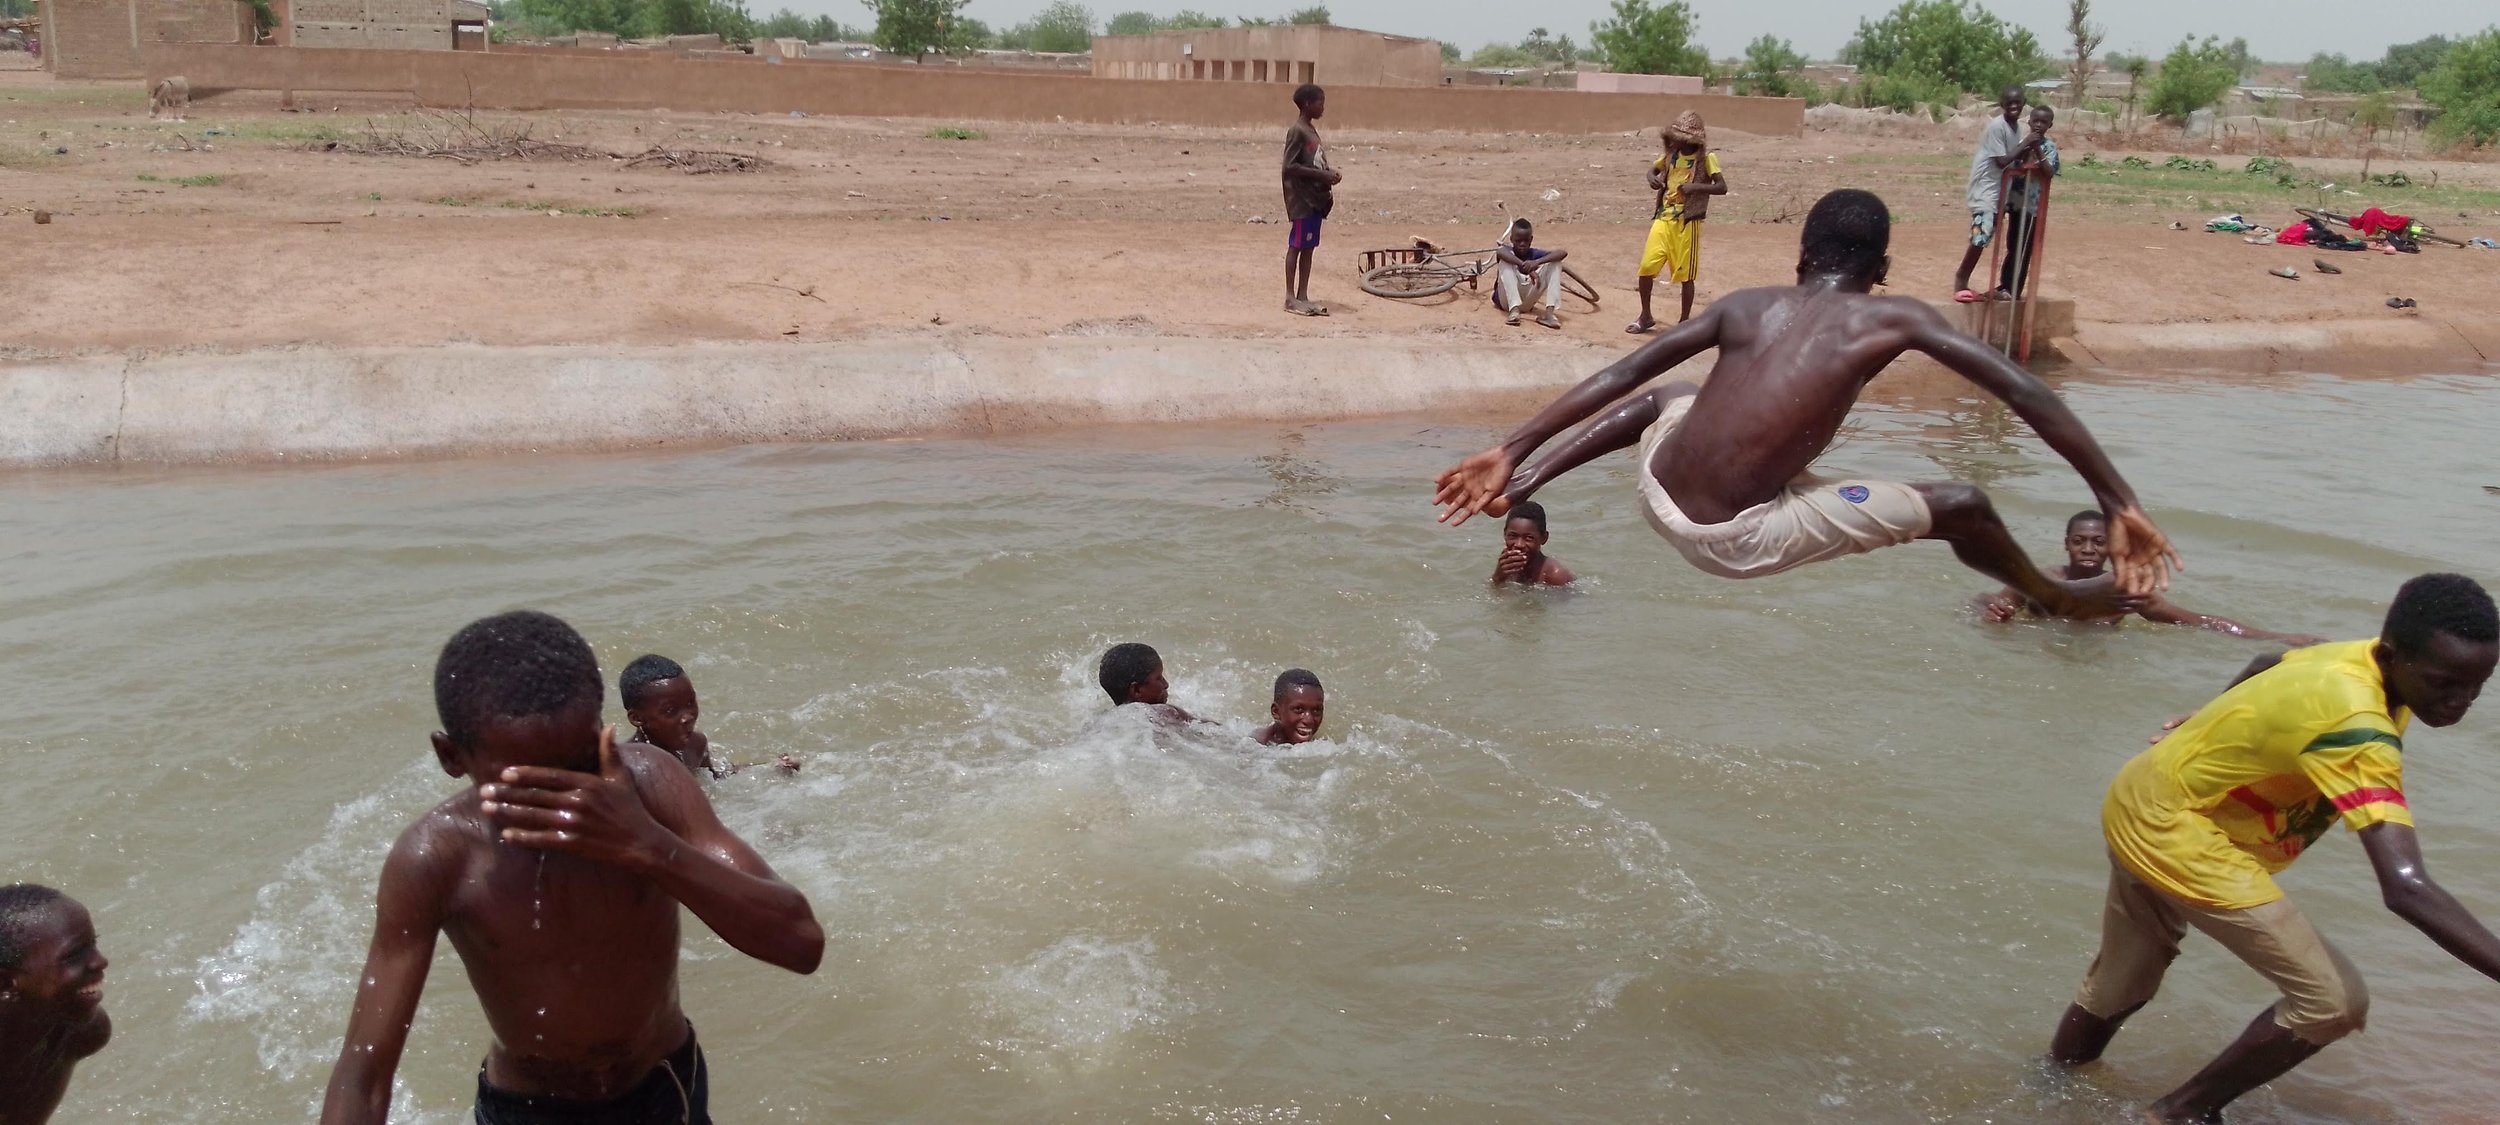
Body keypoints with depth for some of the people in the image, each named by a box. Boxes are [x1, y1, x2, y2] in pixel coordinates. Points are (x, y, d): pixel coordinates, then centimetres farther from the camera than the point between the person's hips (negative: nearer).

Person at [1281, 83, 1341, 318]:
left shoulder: (1311, 130, 15)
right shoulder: (1297, 131, -13)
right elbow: (1290, 166, -19)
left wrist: (1329, 173, 5)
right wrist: (1321, 175, -19)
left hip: (1315, 197, 9)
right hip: (1301, 198, -9)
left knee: (1309, 247, 9)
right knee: (1296, 245, -5)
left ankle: (1303, 296, 13)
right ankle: (1291, 298, -1)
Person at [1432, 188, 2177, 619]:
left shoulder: (1744, 305, 10)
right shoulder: (1896, 319, 0)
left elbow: (1620, 375, 8)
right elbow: (2027, 395, -4)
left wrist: (1510, 452, 9)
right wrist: (2121, 505, 1)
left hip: (1659, 500, 5)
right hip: (1737, 540, -4)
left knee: (1666, 400, 40)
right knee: (1962, 508, 10)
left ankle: (1521, 486, 27)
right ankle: (2058, 600, 38)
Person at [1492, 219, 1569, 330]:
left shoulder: (1534, 254, -1)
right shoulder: (1508, 252, -7)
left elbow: (1563, 253, -17)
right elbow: (1499, 251, -36)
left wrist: (1537, 262, -34)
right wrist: (1526, 268, -45)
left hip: (1526, 303, 3)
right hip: (1506, 300, -3)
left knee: (1555, 263, -9)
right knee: (1506, 262, -26)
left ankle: (1548, 313, -25)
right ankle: (1514, 311, -38)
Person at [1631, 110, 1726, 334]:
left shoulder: (1706, 158, -7)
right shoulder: (1671, 154, 8)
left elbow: (1722, 187, -12)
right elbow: (1654, 167, 26)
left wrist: (1696, 186, -26)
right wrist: (1652, 177, 2)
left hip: (1687, 222, -4)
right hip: (1663, 218, 4)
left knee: (1685, 274, 2)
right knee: (1646, 267, -3)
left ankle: (1684, 321, 17)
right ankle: (1646, 317, 14)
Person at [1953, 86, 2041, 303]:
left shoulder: (2017, 128, 9)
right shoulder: (1996, 126, -17)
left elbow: (2017, 161, 8)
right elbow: (2002, 161, -19)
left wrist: (2030, 151, -10)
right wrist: (2026, 144, -18)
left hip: (2000, 189, 9)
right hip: (1985, 187, -9)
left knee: (1986, 237, 8)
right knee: (1981, 235, -17)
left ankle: (1963, 280, 15)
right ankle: (1961, 279, -6)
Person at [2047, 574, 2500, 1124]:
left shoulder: (2350, 659, -4)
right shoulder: (2358, 729, -32)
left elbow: (2267, 664, 21)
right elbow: (2405, 887, -39)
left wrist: (2216, 725, 40)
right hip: (2172, 828, -10)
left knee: (2121, 985, 27)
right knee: (2333, 1000, -10)